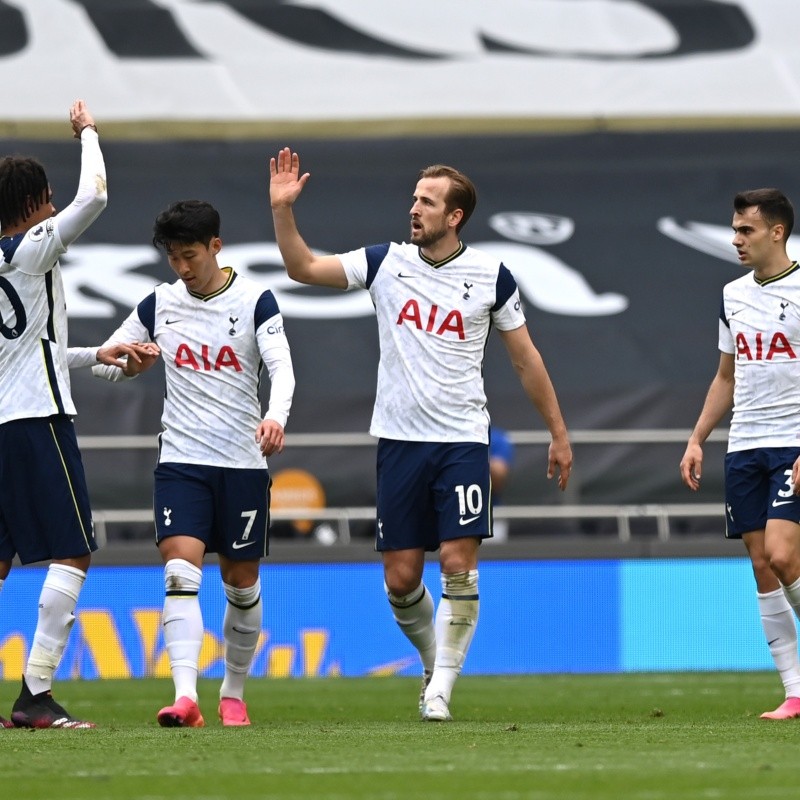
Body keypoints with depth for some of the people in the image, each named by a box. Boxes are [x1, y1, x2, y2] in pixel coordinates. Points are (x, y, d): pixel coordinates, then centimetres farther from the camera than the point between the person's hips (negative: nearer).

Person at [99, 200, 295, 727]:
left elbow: (282, 369, -16)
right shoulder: (159, 304, 5)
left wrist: (276, 416, -35)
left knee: (242, 582, 8)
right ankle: (185, 697, -27)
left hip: (243, 463, -1)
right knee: (181, 570, -16)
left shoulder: (256, 301, -5)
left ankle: (234, 693, 27)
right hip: (181, 460, 1)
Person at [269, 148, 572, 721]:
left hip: (463, 440, -2)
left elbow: (526, 358, 7)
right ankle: (435, 660, 27)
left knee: (459, 562, -13)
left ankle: (441, 688, -5)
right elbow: (302, 267, 2)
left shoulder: (490, 276, -1)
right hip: (400, 438, 2)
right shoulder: (386, 263, 3)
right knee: (401, 578, 2)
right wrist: (283, 209, -11)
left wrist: (559, 433, 8)